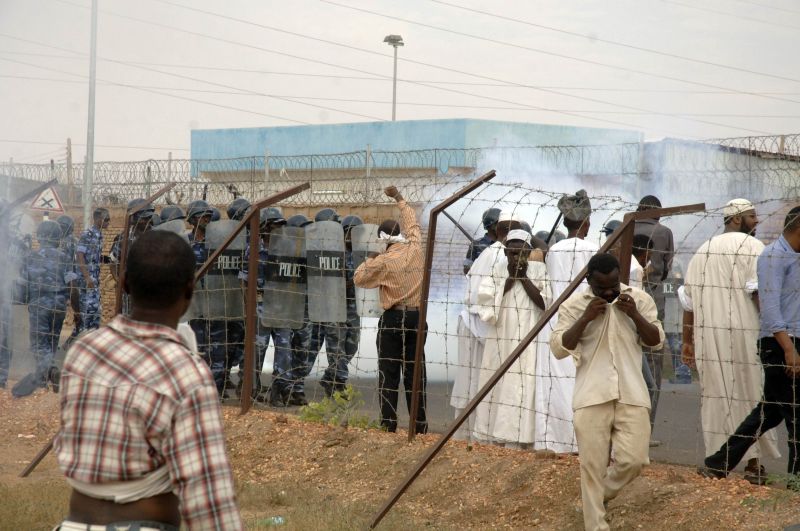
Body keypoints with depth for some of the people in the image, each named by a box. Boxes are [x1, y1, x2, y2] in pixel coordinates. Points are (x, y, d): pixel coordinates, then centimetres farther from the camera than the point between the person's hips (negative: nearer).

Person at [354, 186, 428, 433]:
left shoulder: (383, 261, -11)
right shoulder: (415, 250, -1)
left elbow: (359, 279, 2)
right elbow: (411, 221, 17)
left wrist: (369, 261, 17)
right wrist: (399, 198, 27)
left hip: (393, 318, -4)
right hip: (417, 317, 4)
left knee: (389, 372, 2)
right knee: (415, 371, 8)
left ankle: (389, 424, 0)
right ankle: (420, 424, 8)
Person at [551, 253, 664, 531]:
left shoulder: (640, 299, 6)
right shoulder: (574, 304, 1)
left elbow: (656, 341, 4)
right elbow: (558, 349, -4)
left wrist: (635, 315, -11)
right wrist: (585, 319, -15)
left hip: (631, 395, 2)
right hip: (592, 396, -1)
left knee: (633, 459, -5)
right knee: (593, 466, -2)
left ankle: (598, 496, 24)